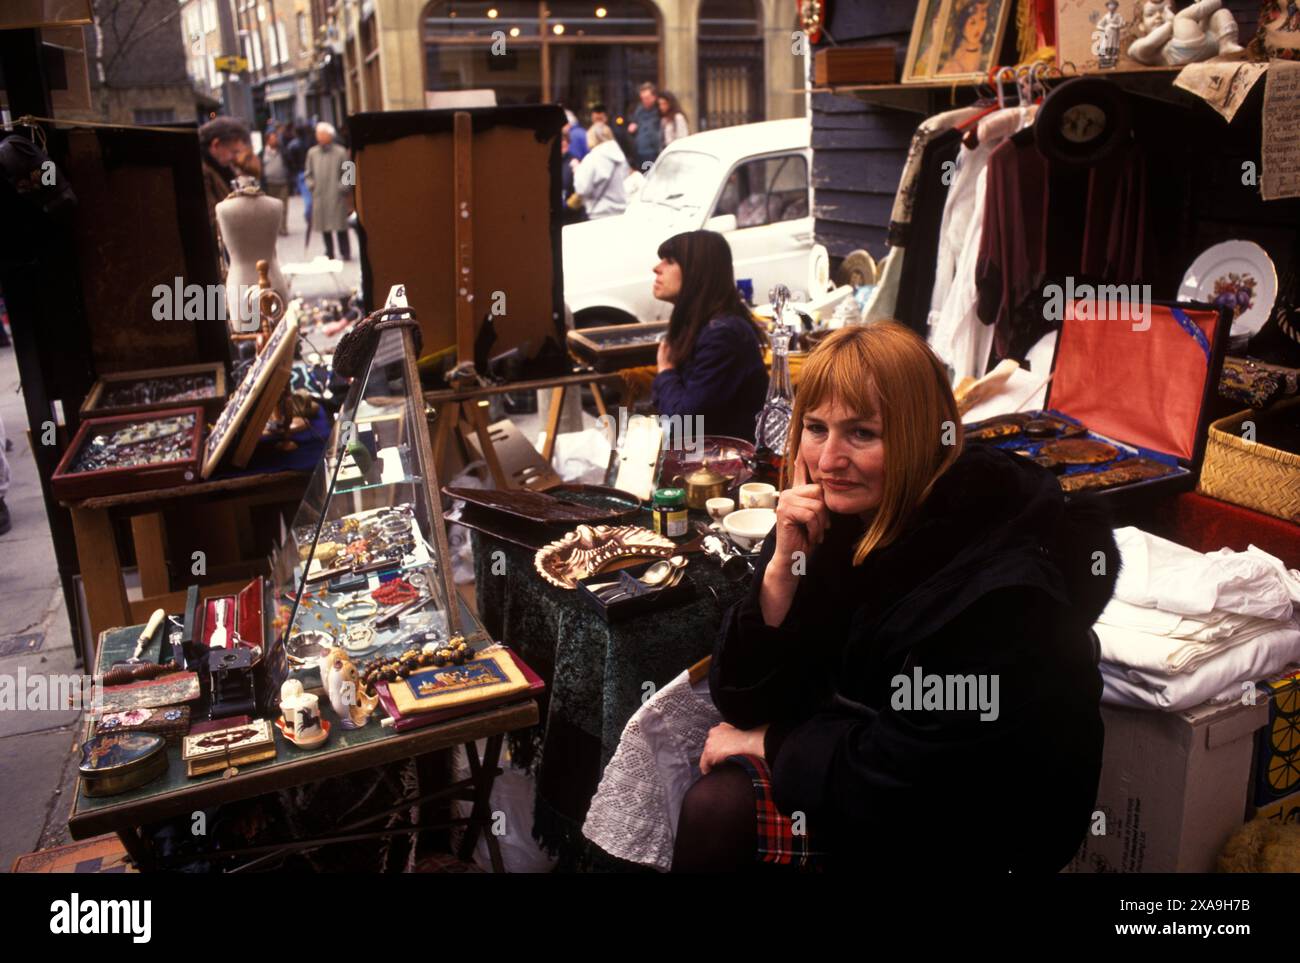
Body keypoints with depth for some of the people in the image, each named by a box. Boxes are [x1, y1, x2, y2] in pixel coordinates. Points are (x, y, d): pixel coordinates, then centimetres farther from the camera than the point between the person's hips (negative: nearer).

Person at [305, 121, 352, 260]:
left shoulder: (341, 152, -4)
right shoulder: (312, 153, 7)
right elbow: (309, 173, 17)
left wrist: (342, 188, -9)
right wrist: (311, 185, 3)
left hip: (337, 196, -3)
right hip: (319, 196, 3)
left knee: (340, 225, -1)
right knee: (324, 226, 7)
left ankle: (345, 253, 10)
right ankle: (329, 253, 17)